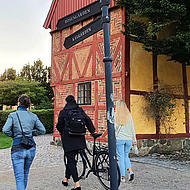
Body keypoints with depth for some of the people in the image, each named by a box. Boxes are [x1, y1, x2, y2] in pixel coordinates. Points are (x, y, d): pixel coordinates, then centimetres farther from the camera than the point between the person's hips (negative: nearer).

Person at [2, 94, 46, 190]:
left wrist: (13, 135, 3)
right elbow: (42, 130, 3)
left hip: (17, 148, -4)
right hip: (31, 148, 4)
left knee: (19, 176, 0)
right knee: (25, 173, 23)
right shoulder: (33, 116, 4)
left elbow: (5, 130, -16)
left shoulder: (13, 115, -4)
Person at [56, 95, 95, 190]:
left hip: (67, 138, -4)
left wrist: (61, 132, 20)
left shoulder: (63, 112, -3)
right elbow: (88, 120, -3)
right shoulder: (80, 110, 4)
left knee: (71, 160, -1)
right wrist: (92, 132, 5)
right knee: (71, 158, 19)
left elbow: (59, 125, 0)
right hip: (79, 139, 4)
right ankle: (66, 178, 34)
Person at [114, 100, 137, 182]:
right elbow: (132, 128, 7)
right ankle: (130, 171, 2)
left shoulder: (116, 116, -7)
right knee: (126, 156, 20)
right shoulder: (129, 115, 3)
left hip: (119, 139, -3)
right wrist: (134, 139, 13)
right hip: (128, 139, 3)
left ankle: (123, 176, 6)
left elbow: (114, 128, -8)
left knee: (121, 157, 5)